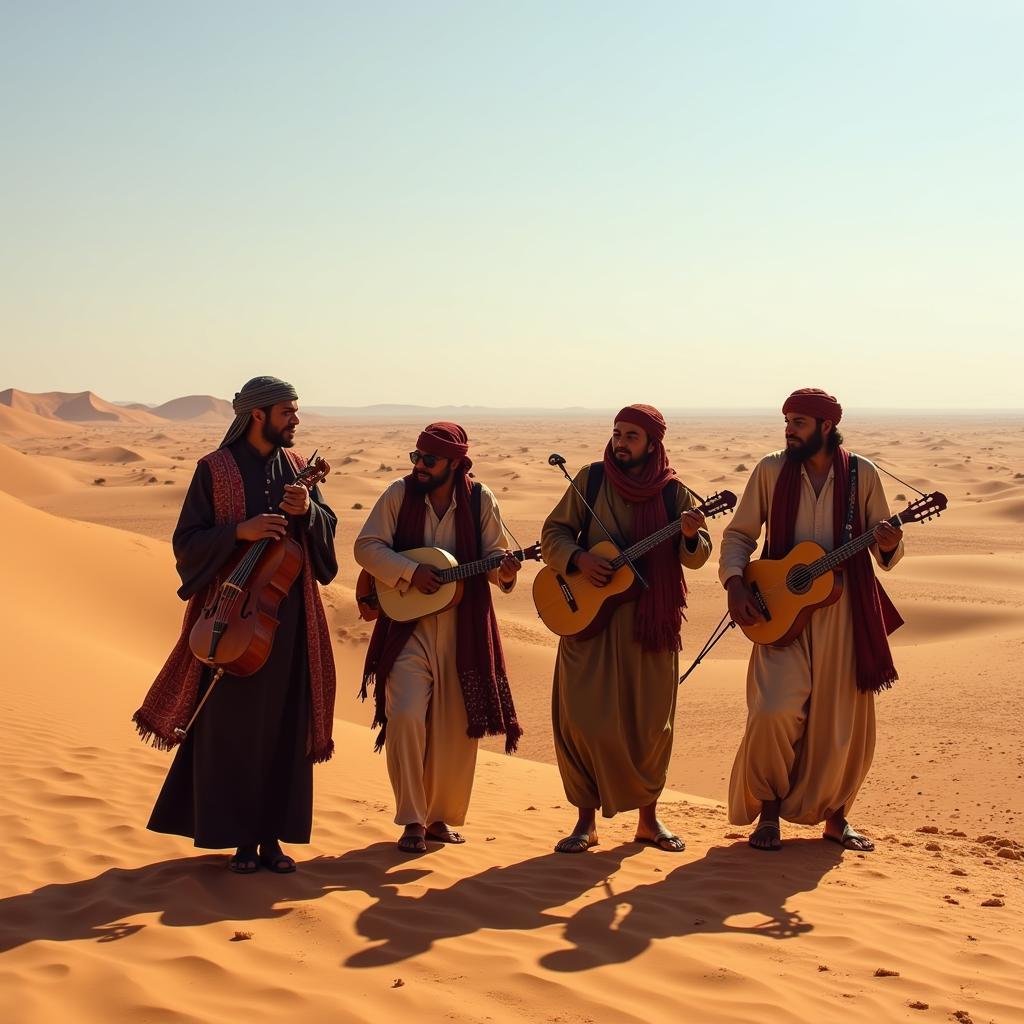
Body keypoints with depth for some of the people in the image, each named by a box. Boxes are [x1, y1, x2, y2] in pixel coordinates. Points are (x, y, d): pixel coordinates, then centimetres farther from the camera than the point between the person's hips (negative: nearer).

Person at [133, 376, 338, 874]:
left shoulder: (295, 466, 9)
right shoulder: (214, 469, -4)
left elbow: (329, 529, 8)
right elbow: (186, 541, -7)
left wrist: (308, 510, -13)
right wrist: (238, 531, -21)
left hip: (289, 614, 4)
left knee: (284, 724, 5)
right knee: (232, 725, 0)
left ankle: (272, 835, 14)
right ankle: (240, 838, 10)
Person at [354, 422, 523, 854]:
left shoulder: (480, 500, -1)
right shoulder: (400, 494, -2)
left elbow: (494, 556, 2)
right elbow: (366, 546, -4)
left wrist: (504, 570, -21)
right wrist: (411, 571, -17)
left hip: (464, 628, 1)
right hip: (408, 626, -1)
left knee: (456, 728, 6)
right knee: (405, 716, -16)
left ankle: (440, 817, 25)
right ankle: (412, 820, -2)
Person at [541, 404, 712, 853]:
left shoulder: (673, 492, 1)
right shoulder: (591, 479, 1)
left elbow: (696, 557, 0)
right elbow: (553, 532, 5)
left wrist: (691, 536, -22)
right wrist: (579, 559, -14)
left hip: (651, 620, 0)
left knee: (649, 721, 6)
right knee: (582, 717, -3)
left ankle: (648, 817, 22)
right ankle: (586, 820, 10)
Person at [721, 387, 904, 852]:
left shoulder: (861, 473, 0)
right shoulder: (771, 470, 1)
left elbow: (885, 547, 6)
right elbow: (739, 532, 6)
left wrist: (889, 545, -17)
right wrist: (735, 583, -9)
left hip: (845, 611, 1)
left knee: (844, 721, 5)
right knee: (774, 712, -16)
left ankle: (835, 815, 27)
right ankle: (768, 809, 6)